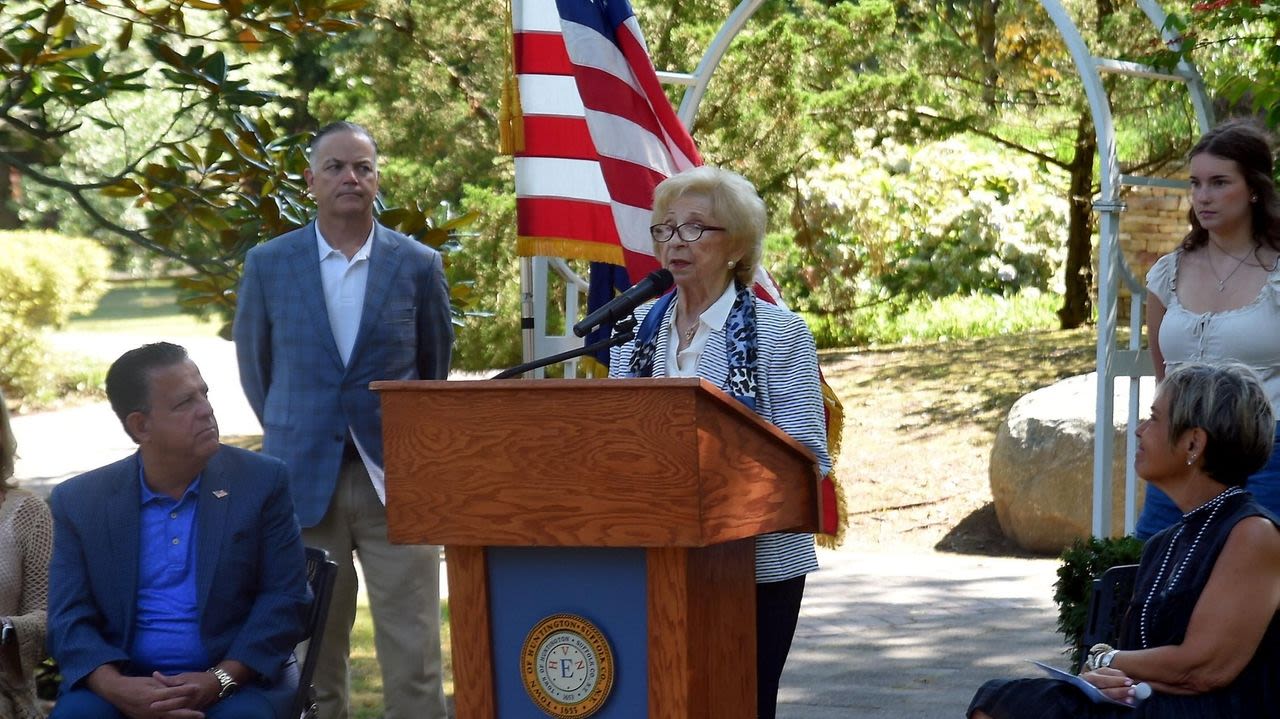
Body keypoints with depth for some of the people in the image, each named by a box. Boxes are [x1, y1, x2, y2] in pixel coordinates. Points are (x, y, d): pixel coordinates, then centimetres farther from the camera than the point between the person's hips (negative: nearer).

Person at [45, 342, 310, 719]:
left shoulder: (262, 481, 3)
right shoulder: (78, 501, 6)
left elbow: (286, 599, -1)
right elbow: (69, 619, 2)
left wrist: (220, 680, -16)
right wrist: (116, 686, -19)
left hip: (238, 678, -1)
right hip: (125, 684, 1)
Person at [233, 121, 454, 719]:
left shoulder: (418, 265, 3)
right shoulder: (268, 264, 4)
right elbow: (254, 362, 15)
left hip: (395, 480, 0)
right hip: (303, 480, 1)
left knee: (413, 655, -3)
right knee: (312, 655, 5)